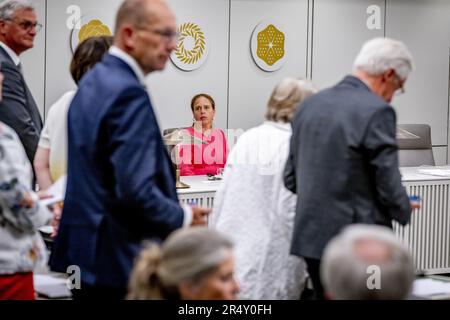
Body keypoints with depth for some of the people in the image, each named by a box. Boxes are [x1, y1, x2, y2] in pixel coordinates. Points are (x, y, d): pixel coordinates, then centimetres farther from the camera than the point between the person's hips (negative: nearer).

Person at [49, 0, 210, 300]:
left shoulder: (92, 82, 11)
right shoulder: (129, 94, -19)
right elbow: (135, 190, -25)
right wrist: (183, 217, -10)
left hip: (85, 250, 10)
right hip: (121, 260, -10)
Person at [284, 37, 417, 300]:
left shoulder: (310, 104, 8)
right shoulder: (376, 111, -14)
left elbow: (291, 178, 12)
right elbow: (389, 187, -14)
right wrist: (405, 210, 7)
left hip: (311, 236, 7)